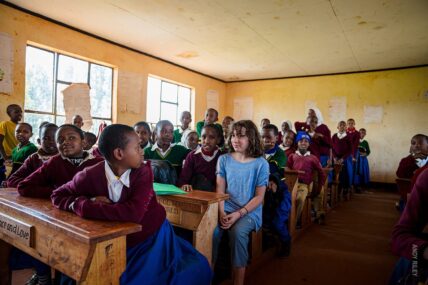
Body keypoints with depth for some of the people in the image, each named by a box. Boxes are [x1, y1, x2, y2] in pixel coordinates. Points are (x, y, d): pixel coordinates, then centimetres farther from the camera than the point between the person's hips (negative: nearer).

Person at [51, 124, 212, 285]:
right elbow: (58, 195, 2)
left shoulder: (143, 172, -16)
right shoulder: (91, 176, -14)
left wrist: (84, 207, -26)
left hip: (152, 238, -1)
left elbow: (134, 213, -31)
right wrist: (88, 201, -18)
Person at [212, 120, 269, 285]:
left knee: (237, 232, -31)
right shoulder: (224, 160, 6)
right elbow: (220, 189, 4)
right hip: (226, 209, 3)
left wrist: (238, 214, -16)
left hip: (250, 212, -2)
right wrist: (221, 212, -12)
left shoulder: (261, 164, -3)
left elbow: (259, 197, -4)